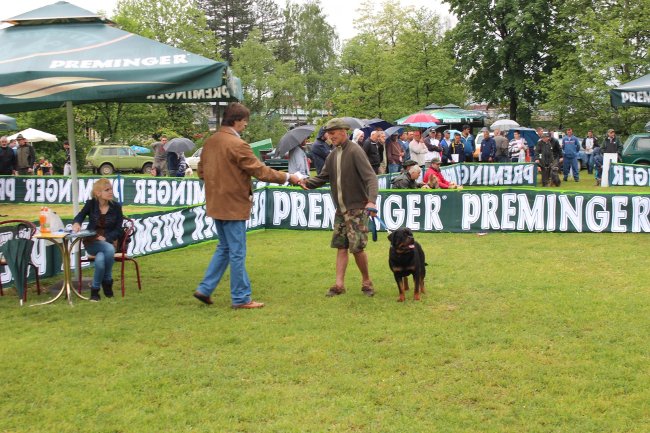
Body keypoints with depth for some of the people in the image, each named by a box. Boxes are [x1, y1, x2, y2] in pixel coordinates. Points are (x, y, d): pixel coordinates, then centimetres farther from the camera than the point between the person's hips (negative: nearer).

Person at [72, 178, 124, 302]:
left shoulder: (116, 207, -1)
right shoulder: (91, 204, 0)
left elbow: (118, 230, -2)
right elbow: (80, 216, -5)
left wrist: (106, 238, -19)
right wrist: (76, 223, -30)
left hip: (109, 241, 1)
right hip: (91, 242, -1)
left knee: (100, 259, -35)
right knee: (109, 249, -35)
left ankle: (95, 290, -12)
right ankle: (107, 281, -16)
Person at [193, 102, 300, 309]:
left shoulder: (210, 142, 7)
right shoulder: (237, 145, -19)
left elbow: (201, 170, 16)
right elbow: (261, 171, -17)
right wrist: (287, 177, -7)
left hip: (216, 204, 8)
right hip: (233, 205, -8)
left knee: (224, 248, 20)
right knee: (237, 253, 1)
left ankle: (205, 288, 18)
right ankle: (241, 298, 9)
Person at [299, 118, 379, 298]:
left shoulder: (355, 152, -14)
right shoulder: (333, 155, 10)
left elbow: (370, 177, -21)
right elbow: (323, 177, 13)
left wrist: (371, 200, -35)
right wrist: (307, 182, -8)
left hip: (356, 208, -7)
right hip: (340, 209, 7)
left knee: (357, 247, -7)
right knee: (341, 246, 6)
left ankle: (366, 281, 12)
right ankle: (339, 284, 10)